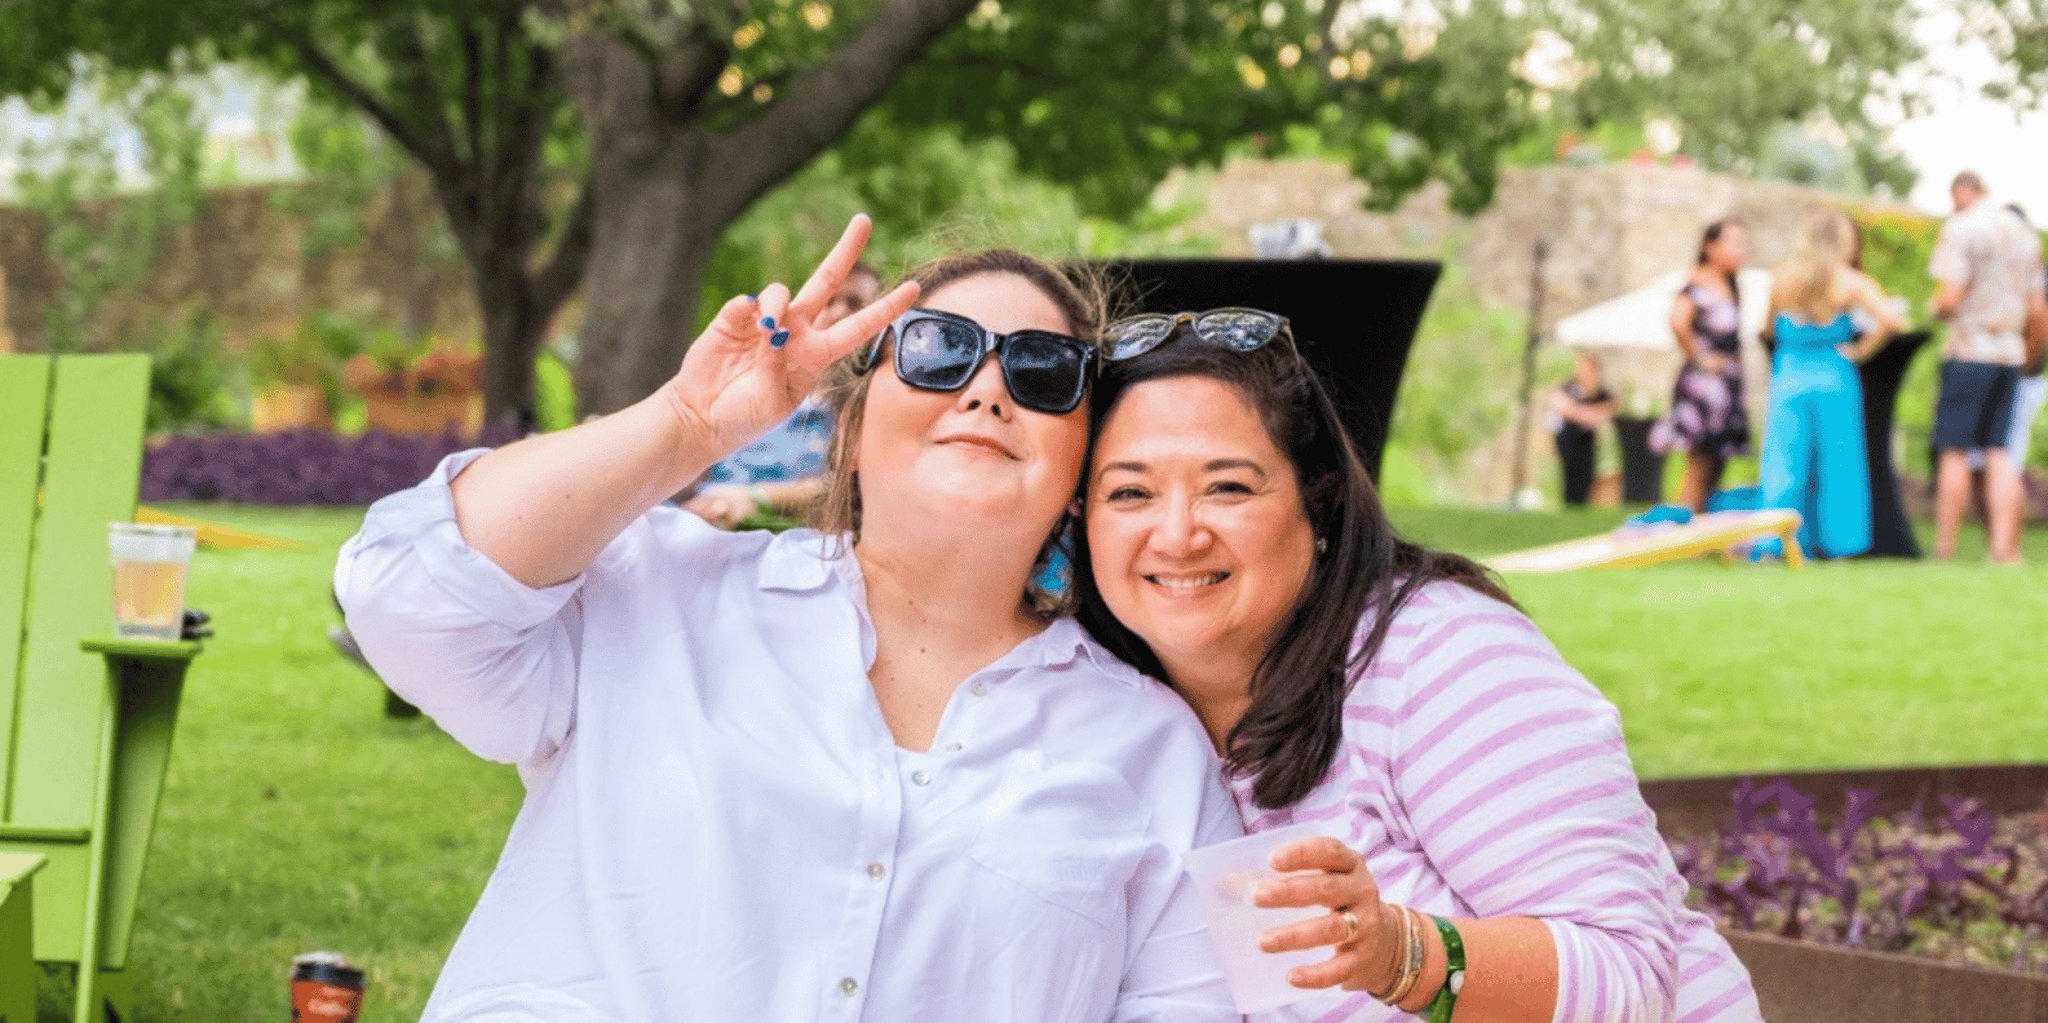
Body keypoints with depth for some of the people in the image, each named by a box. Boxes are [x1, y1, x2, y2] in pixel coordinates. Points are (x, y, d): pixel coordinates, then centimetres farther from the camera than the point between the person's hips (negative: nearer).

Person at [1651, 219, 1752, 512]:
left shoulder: (1730, 287, 16)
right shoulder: (1698, 284, -13)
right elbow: (1678, 321, -30)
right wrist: (1698, 358, -19)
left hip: (1727, 386, 9)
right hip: (1704, 381, -9)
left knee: (1716, 469, 9)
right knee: (1699, 469, -10)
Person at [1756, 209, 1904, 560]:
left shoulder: (1780, 280, 1)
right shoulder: (1852, 283, -6)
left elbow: (1769, 330, 9)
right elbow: (1891, 320, -16)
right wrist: (1862, 349, -3)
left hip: (1788, 376, 2)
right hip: (1834, 379, -2)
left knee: (1784, 463, 4)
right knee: (1837, 461, 7)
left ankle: (1775, 541, -3)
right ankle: (1837, 545, 8)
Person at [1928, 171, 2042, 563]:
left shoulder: (1960, 229, -8)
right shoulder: (2025, 235, 14)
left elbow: (1950, 297, -16)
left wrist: (1935, 310, 6)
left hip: (1969, 351, -6)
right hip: (2010, 354, 6)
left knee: (1953, 451, -2)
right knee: (1998, 453, 5)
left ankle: (1944, 550, -2)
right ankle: (2003, 550, -2)